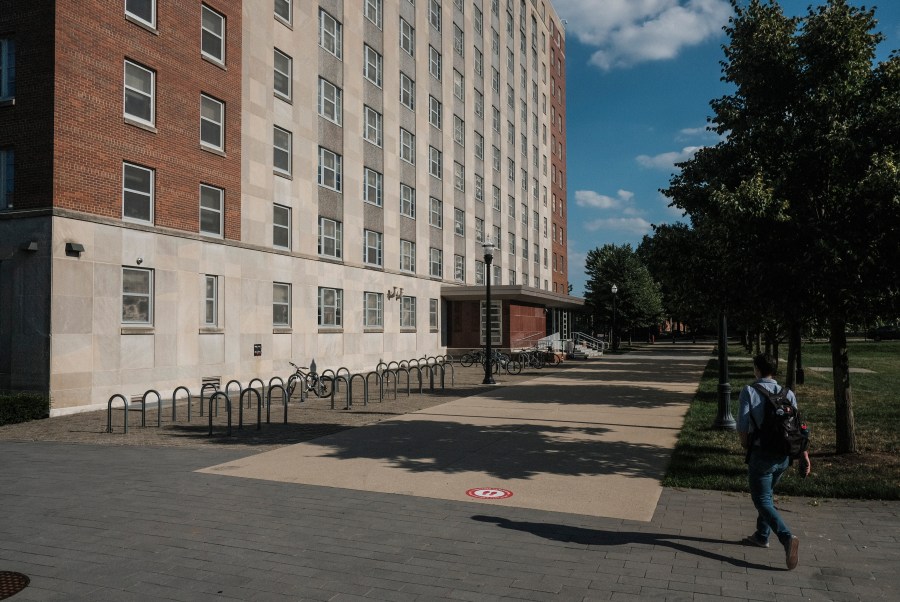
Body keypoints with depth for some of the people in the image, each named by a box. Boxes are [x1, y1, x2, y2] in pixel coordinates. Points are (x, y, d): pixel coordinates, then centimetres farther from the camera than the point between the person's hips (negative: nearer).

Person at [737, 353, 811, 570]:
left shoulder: (749, 391, -10)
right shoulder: (787, 394, 3)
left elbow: (742, 424, -15)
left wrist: (744, 442, 4)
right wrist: (804, 455, 3)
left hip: (761, 454, -6)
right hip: (784, 455, 6)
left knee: (762, 500, 3)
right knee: (766, 493, 24)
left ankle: (787, 537, -18)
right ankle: (761, 536, 34)